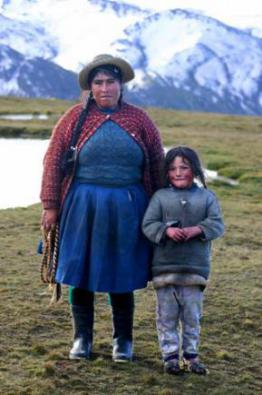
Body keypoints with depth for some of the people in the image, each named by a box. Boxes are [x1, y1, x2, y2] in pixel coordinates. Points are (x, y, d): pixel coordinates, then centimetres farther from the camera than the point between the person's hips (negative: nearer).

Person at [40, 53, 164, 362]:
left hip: (126, 209, 1)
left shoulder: (139, 119, 6)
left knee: (121, 274, 7)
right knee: (80, 271, 5)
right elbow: (53, 162, 2)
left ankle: (123, 340, 20)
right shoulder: (76, 117, 2)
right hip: (83, 206, 0)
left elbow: (157, 166, 11)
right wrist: (50, 206, -3)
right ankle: (82, 338, 19)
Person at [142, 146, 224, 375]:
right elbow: (148, 224, -2)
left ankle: (191, 354, 20)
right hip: (165, 266, 0)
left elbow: (217, 224, -3)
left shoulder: (206, 197, 5)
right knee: (167, 315, 4)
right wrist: (167, 230, -21)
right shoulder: (160, 196, 4)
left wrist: (196, 230, -20)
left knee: (192, 315, 7)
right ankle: (170, 355, 12)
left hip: (195, 267, 0)